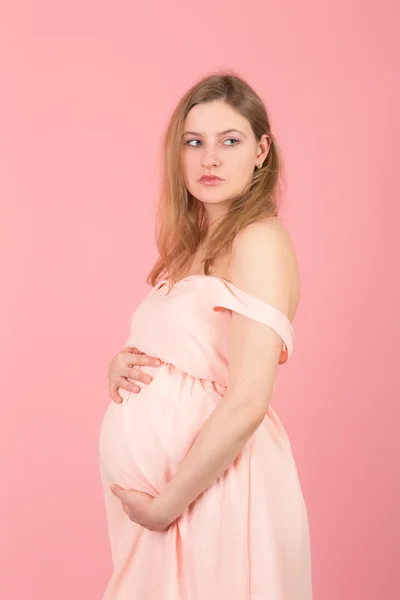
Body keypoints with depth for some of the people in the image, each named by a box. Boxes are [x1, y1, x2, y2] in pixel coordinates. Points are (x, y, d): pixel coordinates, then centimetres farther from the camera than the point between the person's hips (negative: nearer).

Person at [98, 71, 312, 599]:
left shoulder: (260, 240, -15)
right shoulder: (192, 244, 10)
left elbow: (246, 405, -22)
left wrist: (166, 506, -16)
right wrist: (121, 367, -3)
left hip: (213, 490, -7)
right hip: (154, 485, 7)